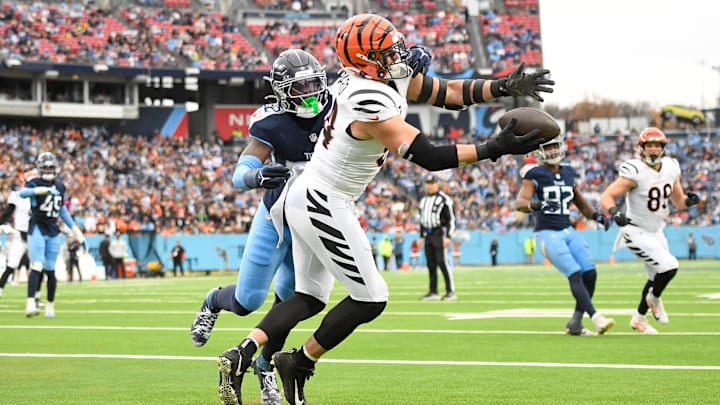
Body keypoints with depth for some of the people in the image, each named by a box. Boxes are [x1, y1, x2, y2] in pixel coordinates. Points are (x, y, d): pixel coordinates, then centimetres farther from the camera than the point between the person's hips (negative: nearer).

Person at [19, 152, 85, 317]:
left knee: (50, 270, 7)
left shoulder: (60, 186, 10)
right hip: (37, 229, -5)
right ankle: (30, 303, -27)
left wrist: (75, 229, 19)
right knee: (37, 266, -19)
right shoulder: (35, 183, -7)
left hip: (53, 232, 5)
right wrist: (44, 190, -46)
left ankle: (50, 305, 20)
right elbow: (23, 193, -31)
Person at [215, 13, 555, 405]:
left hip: (305, 197, 10)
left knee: (310, 297, 16)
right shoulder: (370, 105, -28)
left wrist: (504, 87, -4)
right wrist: (495, 149, -26)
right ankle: (298, 364, 12)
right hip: (323, 205, -10)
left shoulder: (391, 77, 0)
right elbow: (429, 157, -27)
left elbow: (446, 91, 7)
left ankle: (240, 355, 2)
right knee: (370, 298, -1)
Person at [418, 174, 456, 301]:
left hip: (439, 233, -7)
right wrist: (421, 236, 19)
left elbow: (451, 219, -10)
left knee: (442, 263, -13)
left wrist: (448, 236, -16)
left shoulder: (444, 199, -7)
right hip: (428, 235, 7)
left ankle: (451, 292, -11)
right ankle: (433, 292, 12)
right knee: (431, 264, 8)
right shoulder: (423, 200, 17)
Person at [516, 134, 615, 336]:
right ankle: (597, 319, -24)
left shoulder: (568, 173, 12)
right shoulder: (535, 174, -5)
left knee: (590, 273, -4)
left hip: (568, 230, 6)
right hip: (548, 233, -6)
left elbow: (580, 202, 24)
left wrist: (596, 215, 7)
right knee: (575, 275, -19)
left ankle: (575, 323, 6)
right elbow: (520, 203, -16)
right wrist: (534, 204, -37)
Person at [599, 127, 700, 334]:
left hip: (657, 232, 8)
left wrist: (689, 200, -12)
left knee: (657, 277, 18)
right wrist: (614, 212, -44)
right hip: (637, 233, -8)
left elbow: (678, 201, 10)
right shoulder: (635, 172, -22)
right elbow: (606, 196, -24)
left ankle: (639, 318, 38)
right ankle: (654, 299, 11)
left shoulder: (671, 168, -1)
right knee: (669, 266, -20)